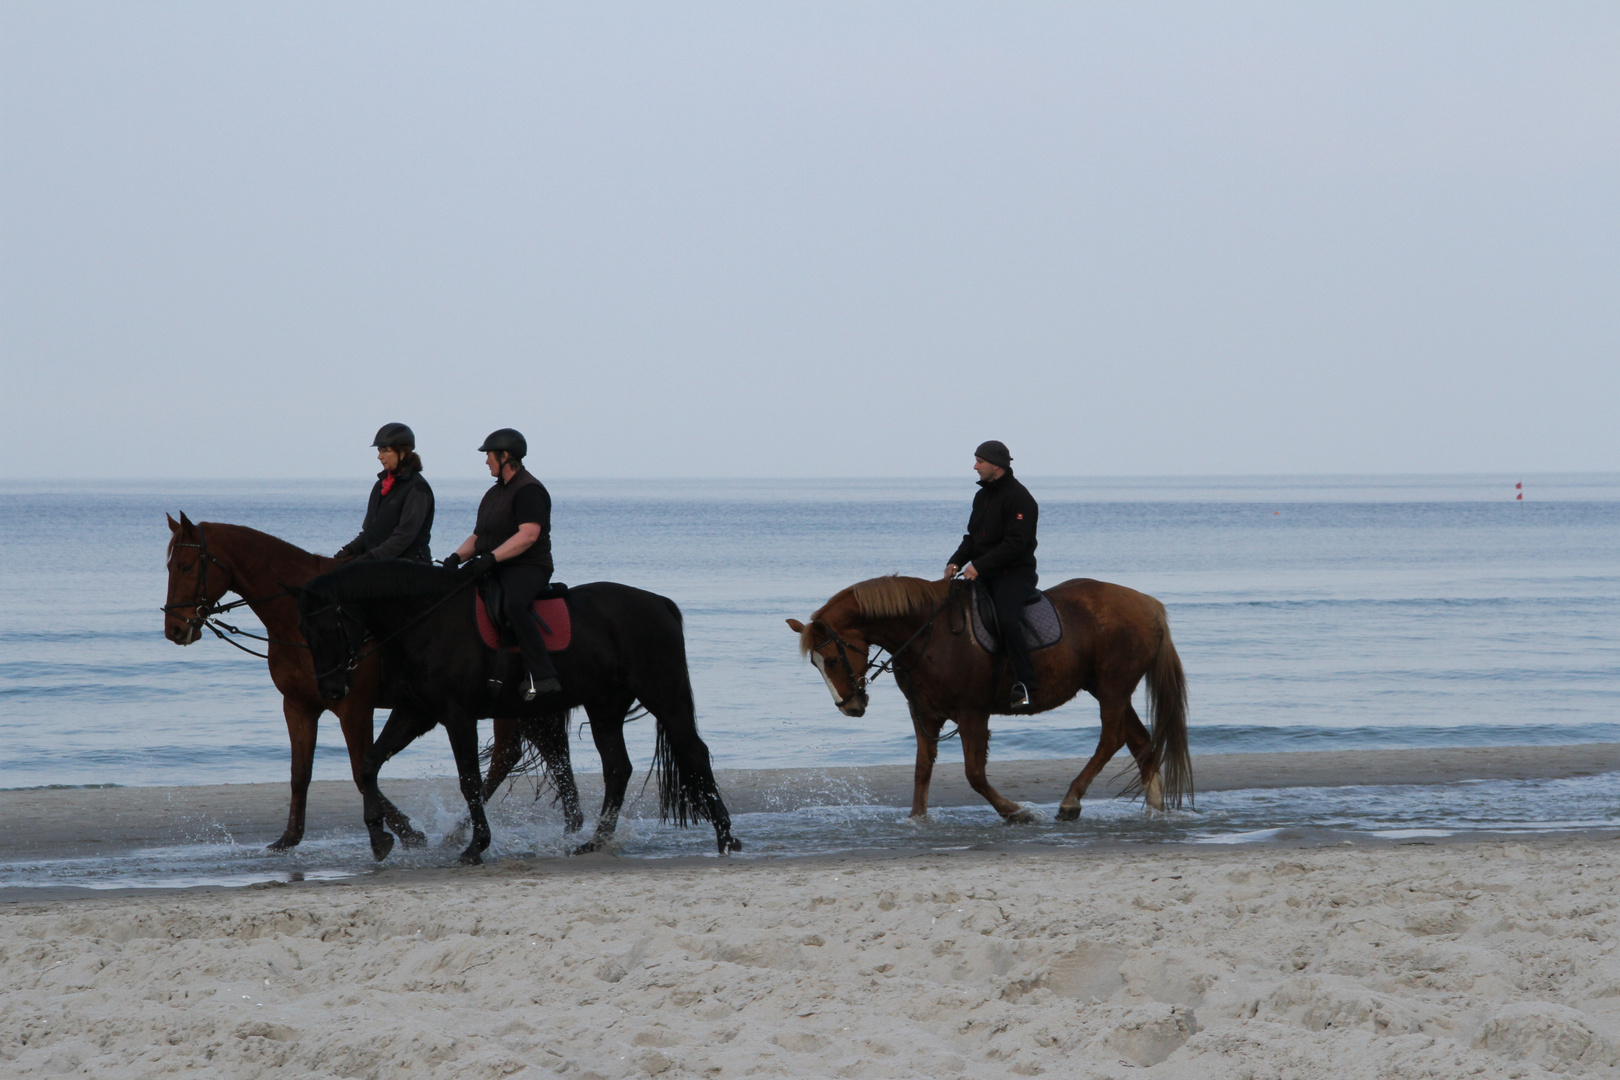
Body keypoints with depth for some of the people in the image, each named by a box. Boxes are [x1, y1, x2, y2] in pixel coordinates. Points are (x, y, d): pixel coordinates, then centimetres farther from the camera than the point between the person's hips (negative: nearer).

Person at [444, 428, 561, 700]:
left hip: (528, 568, -10)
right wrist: (457, 557, 1)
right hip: (494, 569, 10)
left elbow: (529, 534, -22)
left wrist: (490, 558, -28)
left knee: (513, 603, -38)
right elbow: (478, 537, 21)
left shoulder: (529, 490, -9)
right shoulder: (494, 493, 21)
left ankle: (542, 677, -43)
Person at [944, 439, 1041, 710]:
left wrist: (979, 566, -26)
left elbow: (1015, 544, -21)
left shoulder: (1019, 498, -13)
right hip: (984, 574, 9)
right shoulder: (982, 496, 16)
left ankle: (1024, 684, -28)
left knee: (1007, 618, -31)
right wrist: (956, 561, 0)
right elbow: (973, 536, 20)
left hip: (1015, 573, -9)